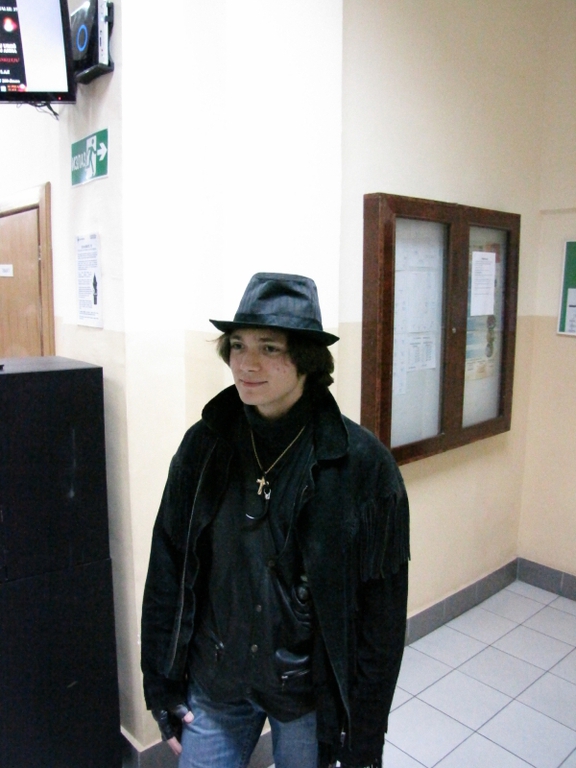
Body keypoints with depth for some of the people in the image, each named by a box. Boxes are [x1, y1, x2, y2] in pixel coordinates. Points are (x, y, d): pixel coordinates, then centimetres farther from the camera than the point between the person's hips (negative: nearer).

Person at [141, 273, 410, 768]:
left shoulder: (362, 463, -19)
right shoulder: (203, 445, -10)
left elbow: (383, 610, -12)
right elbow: (166, 573, -1)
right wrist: (163, 687, 2)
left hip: (310, 694, -2)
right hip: (214, 686, 3)